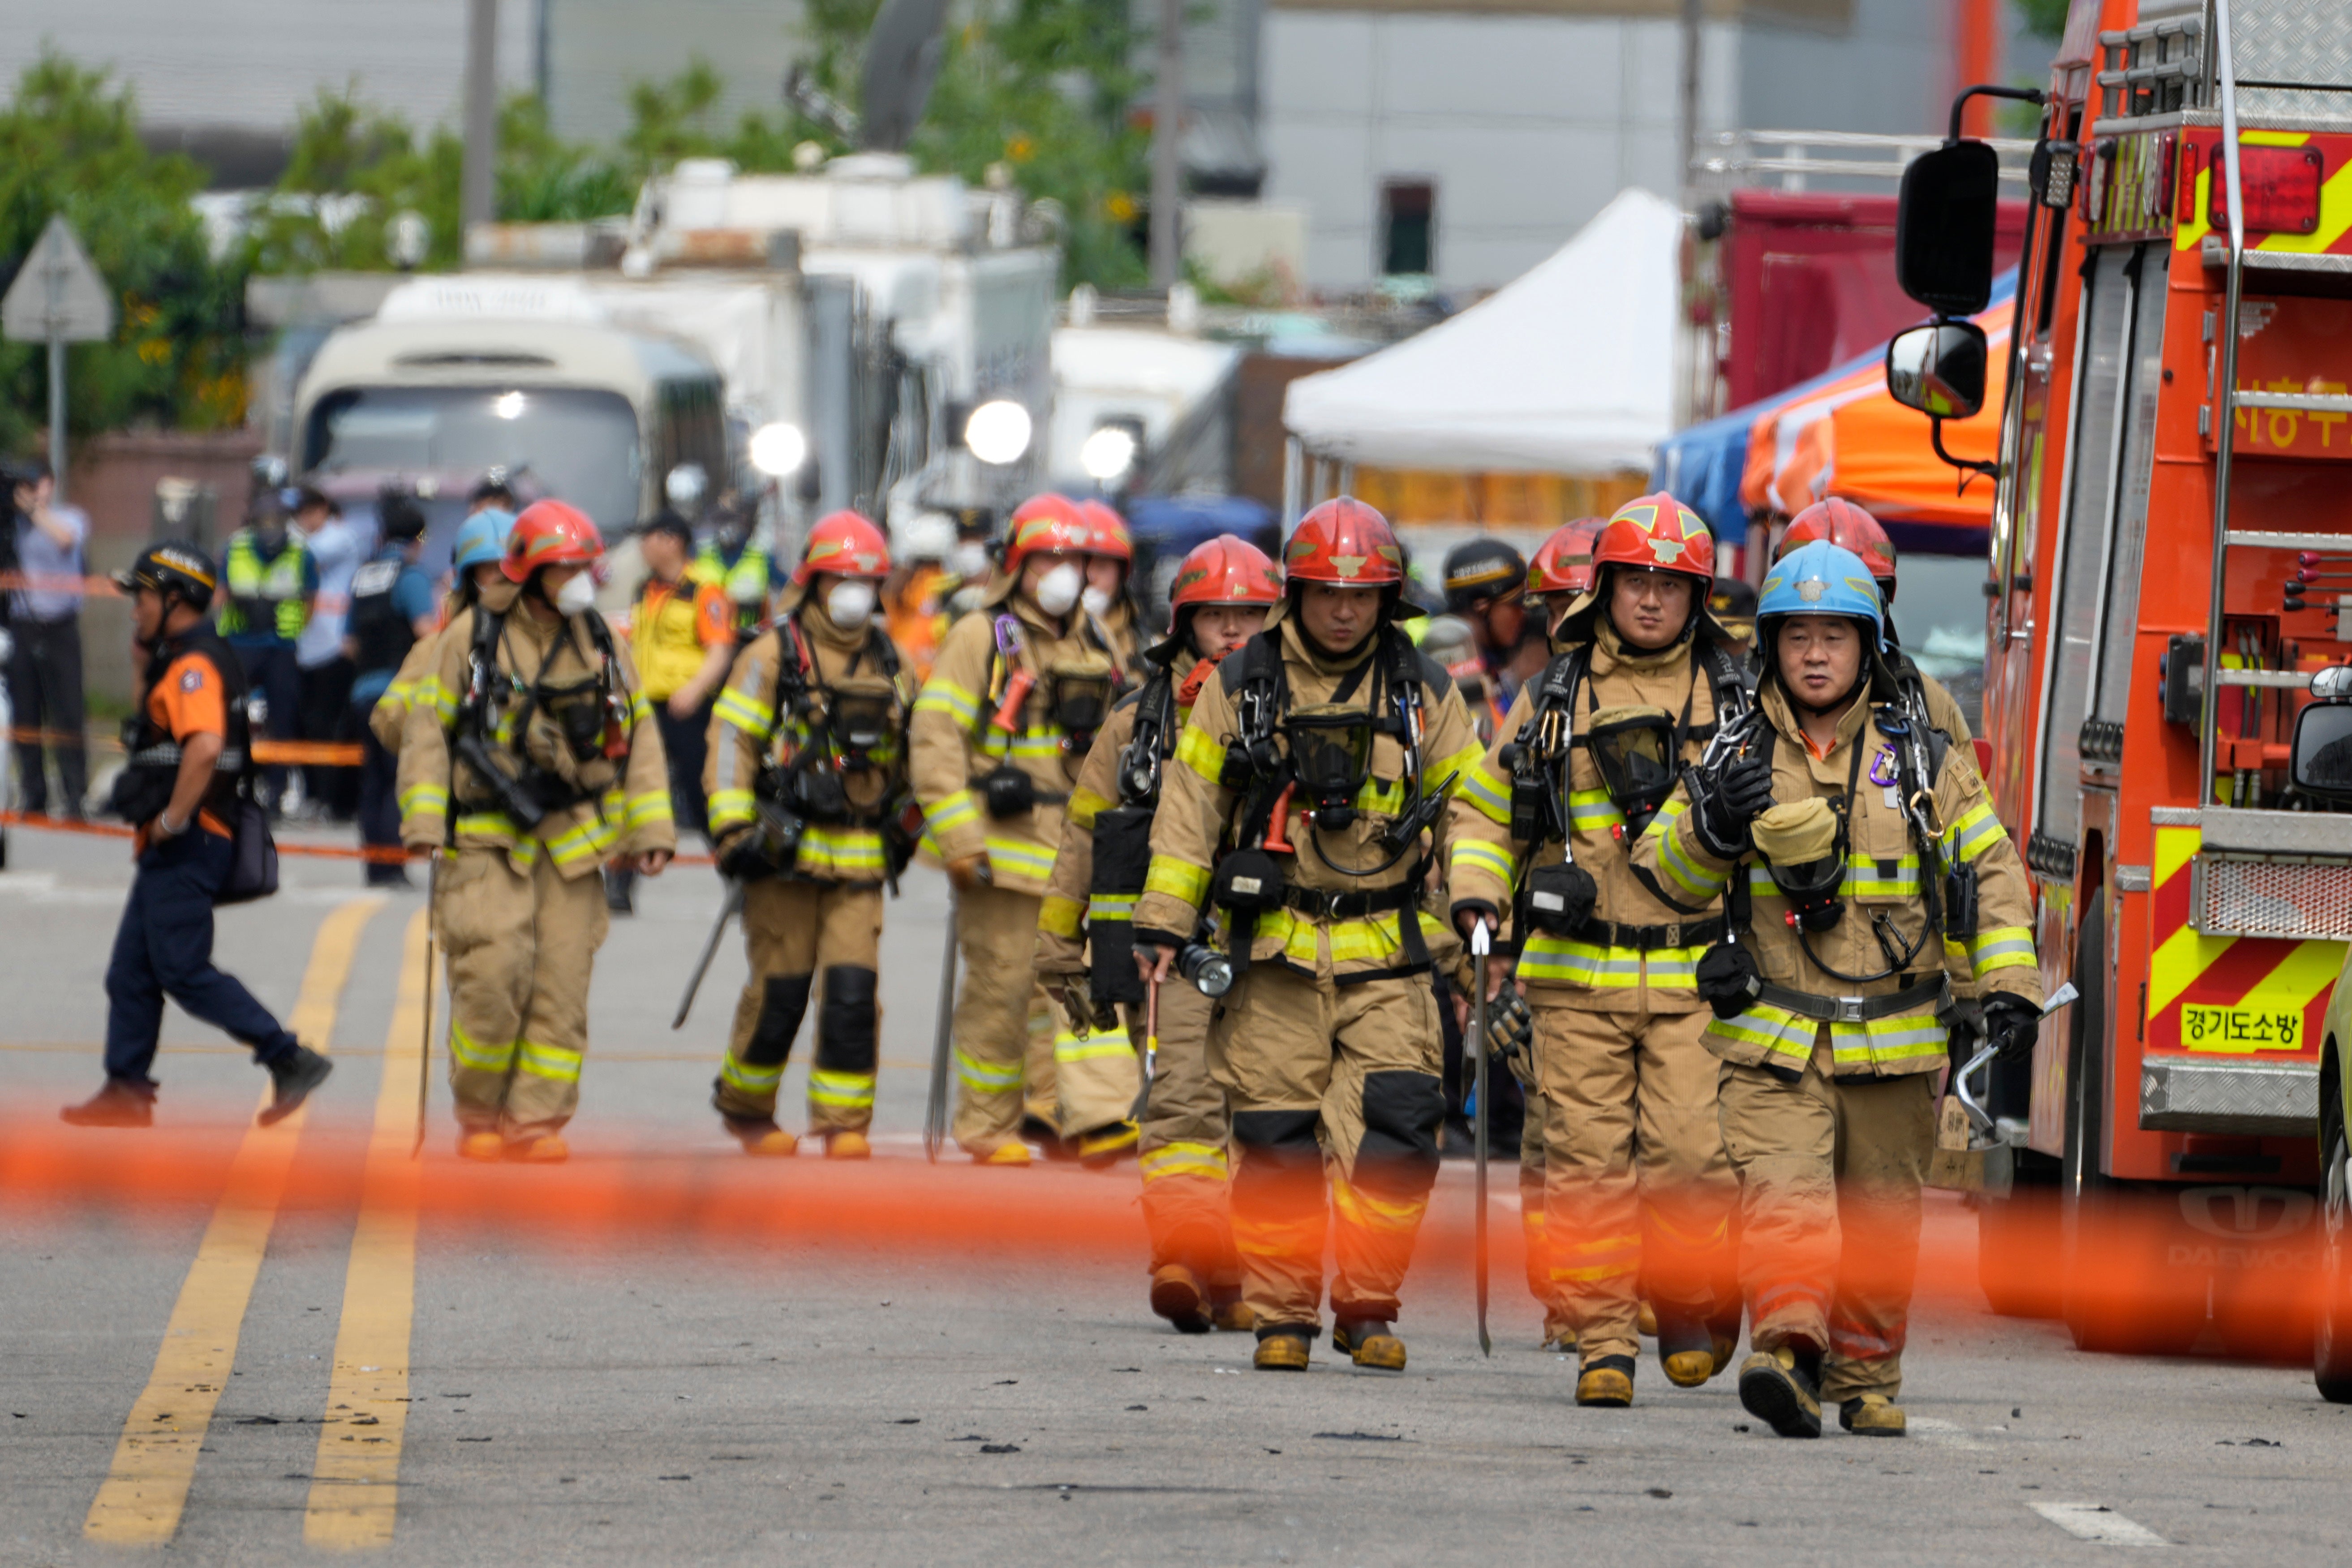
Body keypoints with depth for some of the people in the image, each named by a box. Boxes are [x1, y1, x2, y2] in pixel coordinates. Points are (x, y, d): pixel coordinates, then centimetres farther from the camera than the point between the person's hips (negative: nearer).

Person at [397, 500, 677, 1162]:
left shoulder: (602, 646, 11)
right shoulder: (473, 636, 0)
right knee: (494, 972, -14)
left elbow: (639, 738, 14)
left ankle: (537, 1120, 3)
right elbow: (427, 728, 1)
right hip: (488, 839, -3)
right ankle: (479, 1115, 2)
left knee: (562, 982, -2)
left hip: (571, 842, 3)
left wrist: (651, 830, 7)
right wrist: (424, 821, -8)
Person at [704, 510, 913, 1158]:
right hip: (787, 851, -3)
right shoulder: (774, 655, -1)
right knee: (780, 992, 1)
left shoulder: (889, 661, 14)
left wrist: (904, 831, 24)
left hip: (861, 856, 3)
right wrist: (735, 829, -12)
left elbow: (904, 754, 26)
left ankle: (843, 1120, 0)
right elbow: (731, 740, -5)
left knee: (853, 991, -7)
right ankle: (744, 1106, 20)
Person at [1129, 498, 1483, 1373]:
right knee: (1277, 1138, -1)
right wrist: (1163, 924, 2)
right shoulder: (1241, 686, 5)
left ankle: (1368, 1307, -2)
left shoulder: (1423, 694, 8)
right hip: (1274, 948, 0)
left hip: (1384, 949, 0)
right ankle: (1281, 1316, 9)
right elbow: (1191, 804, 8)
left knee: (1395, 1127, -12)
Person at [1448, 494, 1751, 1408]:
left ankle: (1692, 1304, 11)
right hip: (1576, 976, 1)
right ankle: (1603, 1342, 3)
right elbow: (1485, 811, 17)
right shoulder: (1553, 699, 9)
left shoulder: (1733, 702, 9)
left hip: (1694, 979, -1)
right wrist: (1479, 906, 2)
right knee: (1589, 1164, -2)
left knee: (1689, 1157, -12)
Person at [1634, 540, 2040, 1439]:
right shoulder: (1736, 756, 5)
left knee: (1880, 1220, 10)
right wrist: (1713, 827, -14)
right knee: (1783, 1197, -20)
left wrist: (2010, 986, -1)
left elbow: (1992, 872, 9)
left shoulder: (1923, 758, 5)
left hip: (1892, 1042, 1)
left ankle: (1866, 1378, 23)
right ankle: (1788, 1354, -32)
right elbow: (1667, 873, 7)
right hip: (1772, 1040, -1)